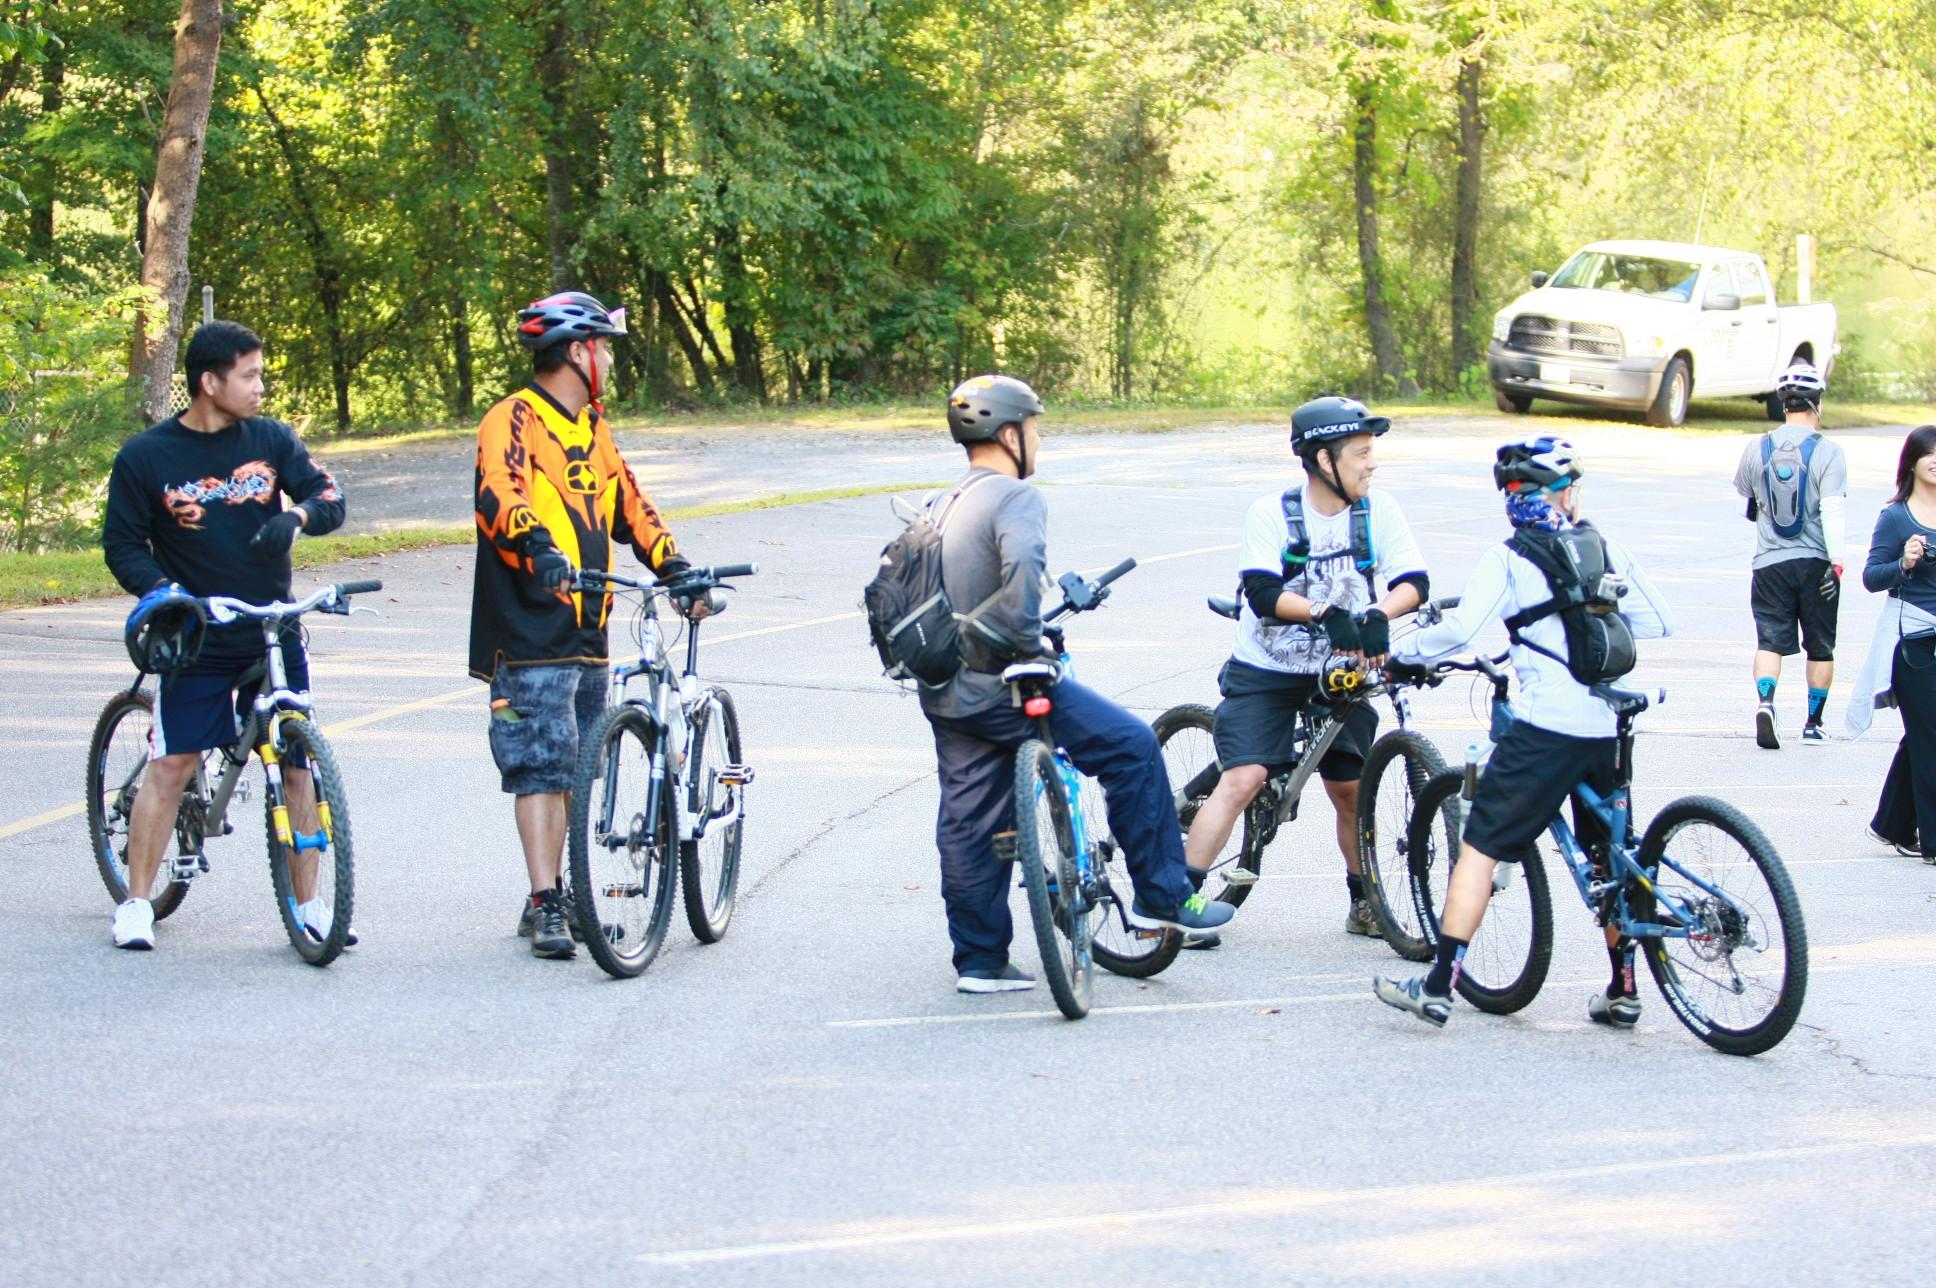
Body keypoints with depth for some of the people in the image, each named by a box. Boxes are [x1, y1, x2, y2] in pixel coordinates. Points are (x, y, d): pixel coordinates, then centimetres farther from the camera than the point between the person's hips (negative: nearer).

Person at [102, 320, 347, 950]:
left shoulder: (270, 438, 3)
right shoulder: (145, 457, -4)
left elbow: (328, 496, 1)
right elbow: (122, 543, 0)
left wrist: (295, 514, -21)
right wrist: (159, 589, -19)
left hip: (274, 633, 3)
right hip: (197, 639, -3)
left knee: (297, 764, 2)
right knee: (172, 764, -4)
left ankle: (308, 904, 11)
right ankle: (136, 903, 7)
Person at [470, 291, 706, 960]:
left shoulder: (590, 429, 19)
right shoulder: (514, 420, -9)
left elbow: (630, 506, 21)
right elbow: (501, 498, -25)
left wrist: (678, 572, 8)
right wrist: (540, 552, -43)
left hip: (587, 631, 8)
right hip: (530, 631, -8)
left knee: (571, 768, 10)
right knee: (541, 766, -9)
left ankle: (552, 897, 17)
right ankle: (545, 906, -7)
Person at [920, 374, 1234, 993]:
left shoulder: (950, 504, 16)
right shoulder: (1015, 496, -12)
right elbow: (1022, 569, -31)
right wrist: (1027, 646, -19)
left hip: (947, 692, 9)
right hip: (999, 685, -9)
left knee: (969, 821, 13)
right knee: (1132, 746, -2)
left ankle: (979, 959, 17)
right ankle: (1162, 896, 3)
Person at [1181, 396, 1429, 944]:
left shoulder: (1377, 510, -6)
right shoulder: (1271, 513, -14)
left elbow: (1414, 581, -12)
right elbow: (1263, 593, -24)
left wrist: (1377, 615, -32)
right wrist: (1326, 615, -37)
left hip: (1337, 673, 3)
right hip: (1265, 672, -3)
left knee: (1351, 790, 5)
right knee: (1243, 779, -17)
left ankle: (1365, 903, 24)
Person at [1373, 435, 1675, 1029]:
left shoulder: (1508, 558, -4)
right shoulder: (1609, 548, 10)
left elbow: (1460, 630, -14)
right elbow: (1656, 622, 16)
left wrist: (1405, 658, 1)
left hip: (1544, 729, -5)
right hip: (1607, 729, 5)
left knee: (1479, 847, 0)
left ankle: (1438, 986, -5)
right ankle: (1622, 991, 23)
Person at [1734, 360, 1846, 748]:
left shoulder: (1757, 449, 0)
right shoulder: (1828, 452, -9)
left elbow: (1743, 492, 18)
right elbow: (1833, 510, -18)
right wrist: (1836, 561, -20)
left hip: (1769, 562, 2)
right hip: (1816, 562, -2)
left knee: (1770, 640, 2)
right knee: (1821, 647, 13)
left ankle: (1764, 701, -24)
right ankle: (1813, 723, 18)